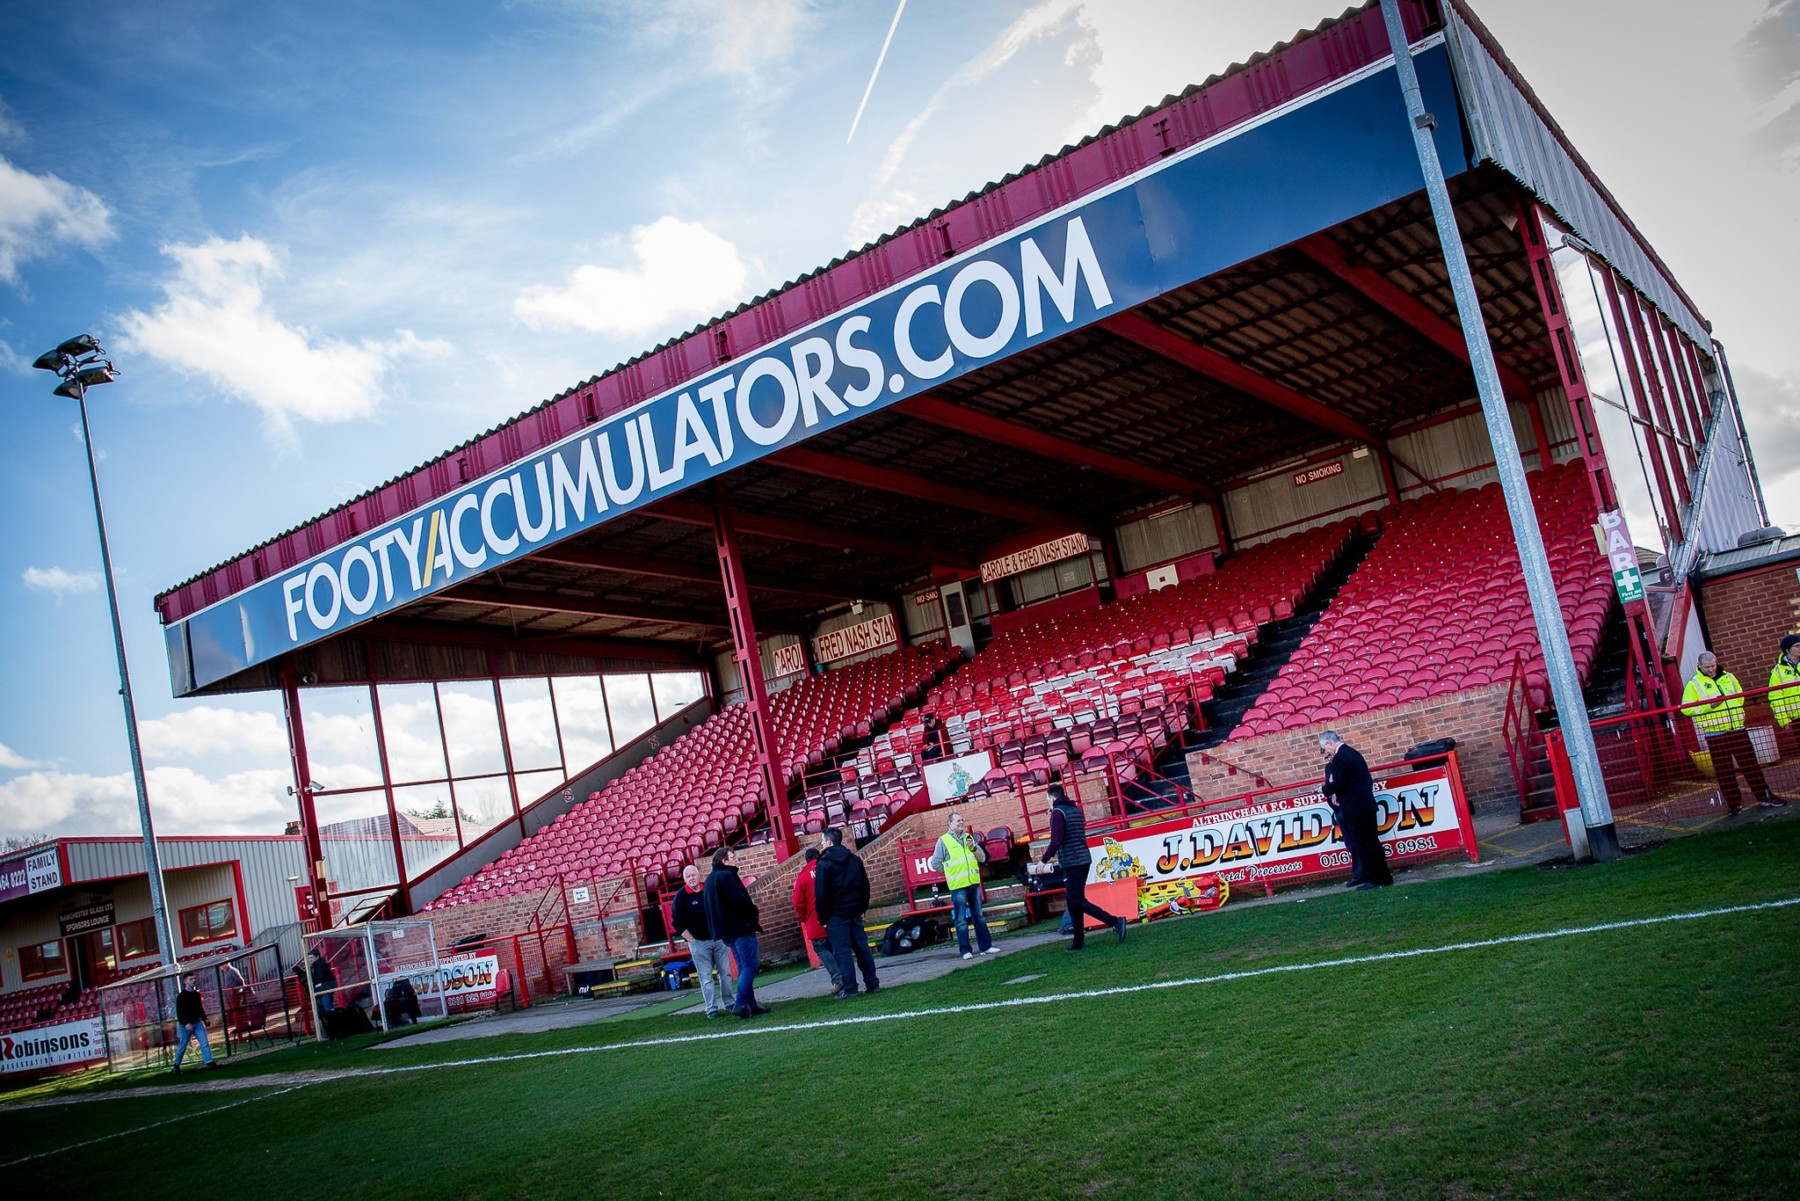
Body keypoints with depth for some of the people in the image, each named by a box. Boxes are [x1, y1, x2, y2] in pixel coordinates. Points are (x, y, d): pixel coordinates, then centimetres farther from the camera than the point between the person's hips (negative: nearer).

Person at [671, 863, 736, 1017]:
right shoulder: (681, 896, -6)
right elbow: (676, 922, -5)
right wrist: (691, 940, -7)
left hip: (719, 939, 3)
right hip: (698, 943, -3)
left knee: (726, 973, 6)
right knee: (706, 978, -2)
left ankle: (729, 1003, 16)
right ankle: (711, 1009, 2)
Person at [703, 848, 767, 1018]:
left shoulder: (710, 880, 18)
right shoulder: (727, 876, -12)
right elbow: (740, 900, -22)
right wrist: (753, 912, -4)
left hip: (727, 932, 10)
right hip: (741, 927, -10)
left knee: (743, 968, 12)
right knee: (749, 967, -8)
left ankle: (750, 1004, 12)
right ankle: (740, 1004, -15)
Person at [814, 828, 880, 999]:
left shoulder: (824, 864, -10)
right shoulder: (854, 860, 11)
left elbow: (820, 894, -12)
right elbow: (865, 886, 14)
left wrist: (822, 916, -6)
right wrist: (863, 907, 18)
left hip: (836, 914, -6)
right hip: (855, 912, 6)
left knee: (842, 951, -5)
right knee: (862, 948, 10)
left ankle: (849, 989, -6)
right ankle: (872, 983, 11)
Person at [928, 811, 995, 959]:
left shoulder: (969, 837, 12)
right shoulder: (943, 840, -4)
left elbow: (983, 858, 11)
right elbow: (935, 864, -4)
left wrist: (974, 848, -6)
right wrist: (952, 870, 2)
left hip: (974, 883, 5)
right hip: (958, 886, -5)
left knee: (979, 917, 11)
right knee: (961, 920, -3)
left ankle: (986, 946, 16)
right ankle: (965, 950, 1)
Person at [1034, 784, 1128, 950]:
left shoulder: (1058, 812, -10)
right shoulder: (1076, 810, 15)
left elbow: (1056, 840, -19)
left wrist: (1044, 859, -11)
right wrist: (1051, 849, 29)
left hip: (1071, 862, -9)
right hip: (1083, 860, 9)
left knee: (1078, 902, -6)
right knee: (1073, 901, 13)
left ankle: (1116, 922, -14)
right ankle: (1078, 941, 15)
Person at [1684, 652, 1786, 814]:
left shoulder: (1728, 677, 10)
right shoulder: (1694, 684, -3)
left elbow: (1740, 697, 20)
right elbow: (1686, 708, -8)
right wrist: (1709, 705, -18)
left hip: (1737, 729, 3)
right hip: (1715, 734, -3)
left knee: (1750, 764, 8)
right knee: (1724, 770, 2)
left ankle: (1764, 796, 18)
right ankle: (1734, 803, 9)